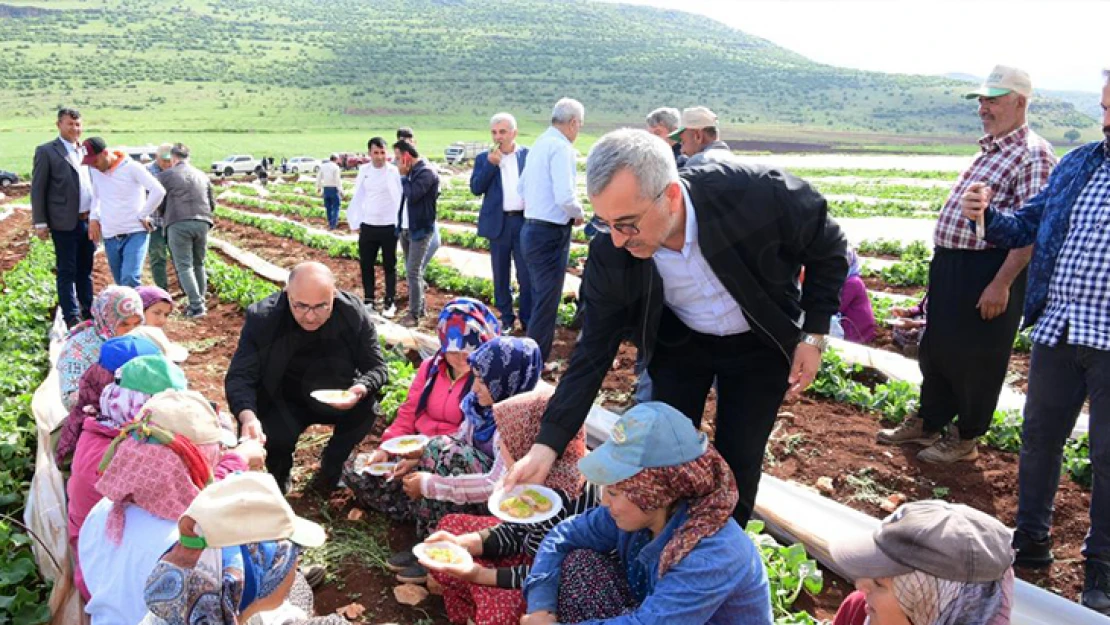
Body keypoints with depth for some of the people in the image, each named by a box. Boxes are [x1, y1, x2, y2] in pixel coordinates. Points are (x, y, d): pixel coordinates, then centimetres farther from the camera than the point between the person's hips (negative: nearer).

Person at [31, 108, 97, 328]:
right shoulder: (46, 151, -3)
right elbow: (37, 189, -4)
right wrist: (40, 223, -8)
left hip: (88, 220, 5)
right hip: (64, 223, -5)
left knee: (85, 270, 14)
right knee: (67, 272, 1)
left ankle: (88, 311, 23)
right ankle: (71, 317, 6)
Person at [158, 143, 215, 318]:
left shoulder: (166, 175, 4)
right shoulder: (202, 176, 17)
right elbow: (212, 204, 19)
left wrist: (164, 216, 26)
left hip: (178, 224, -4)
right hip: (202, 223, 4)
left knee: (184, 266, -2)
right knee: (199, 264, 16)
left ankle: (196, 305, -10)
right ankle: (200, 302, 16)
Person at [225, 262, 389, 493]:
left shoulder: (354, 314, -20)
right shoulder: (262, 318, -22)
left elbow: (377, 367, -13)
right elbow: (239, 376, -23)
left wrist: (361, 389, -38)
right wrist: (247, 416, -45)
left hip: (336, 399, 1)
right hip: (284, 403, -1)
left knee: (366, 408, -27)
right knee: (275, 437, -29)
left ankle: (332, 465, 3)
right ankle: (279, 474, 10)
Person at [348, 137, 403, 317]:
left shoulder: (394, 171, -8)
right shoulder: (364, 170, 3)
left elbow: (401, 198, -8)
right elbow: (357, 197, 8)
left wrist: (400, 223, -12)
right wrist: (354, 222, 7)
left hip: (389, 227, -3)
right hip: (367, 226, 4)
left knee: (389, 266, 8)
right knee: (366, 265, 12)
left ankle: (389, 302, 19)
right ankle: (368, 299, 26)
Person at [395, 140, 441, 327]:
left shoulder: (427, 172, -15)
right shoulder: (412, 171, 12)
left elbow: (412, 195, -24)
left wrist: (403, 176, -14)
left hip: (420, 229, -9)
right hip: (406, 229, 9)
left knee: (413, 272, -9)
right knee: (413, 271, 14)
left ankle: (414, 314, -2)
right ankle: (420, 307, 24)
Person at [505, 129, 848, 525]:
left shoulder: (759, 194, -35)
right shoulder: (609, 254, -27)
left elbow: (828, 247, -13)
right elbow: (594, 350, -16)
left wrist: (813, 335, -14)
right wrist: (546, 446, -21)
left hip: (760, 344, -1)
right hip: (680, 342, 2)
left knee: (737, 464, 4)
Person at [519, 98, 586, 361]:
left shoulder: (539, 144, 13)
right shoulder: (561, 148, -16)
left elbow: (521, 188, 21)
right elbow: (565, 197, -24)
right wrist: (578, 213, -6)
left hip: (531, 228, 10)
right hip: (551, 233, -10)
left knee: (539, 298, 19)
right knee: (547, 303, -3)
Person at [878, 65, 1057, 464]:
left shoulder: (1033, 154, -13)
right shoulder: (989, 150, 17)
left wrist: (1001, 284, -24)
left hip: (988, 271, -9)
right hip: (950, 265, 9)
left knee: (977, 358, 3)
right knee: (935, 348, 17)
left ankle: (965, 440, 19)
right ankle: (927, 423, 33)